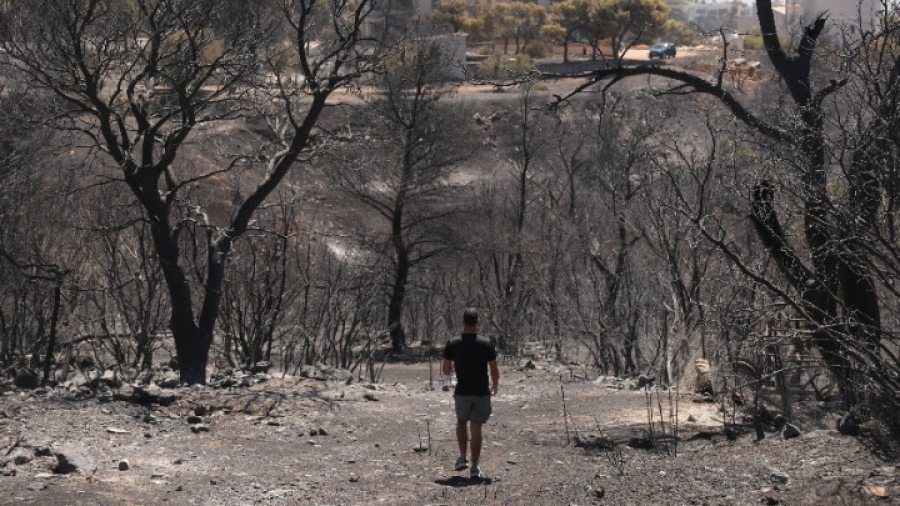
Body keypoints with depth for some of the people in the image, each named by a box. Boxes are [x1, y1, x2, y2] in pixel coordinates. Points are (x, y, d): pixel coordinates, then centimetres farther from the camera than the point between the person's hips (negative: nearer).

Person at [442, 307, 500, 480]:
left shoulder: (453, 345, -7)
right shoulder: (486, 345, -9)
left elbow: (445, 371, -2)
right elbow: (495, 371, -4)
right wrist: (495, 386, 16)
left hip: (462, 392, 1)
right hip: (481, 393, -1)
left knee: (461, 422, 24)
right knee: (476, 428, 4)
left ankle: (462, 458, 12)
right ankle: (474, 468, 2)